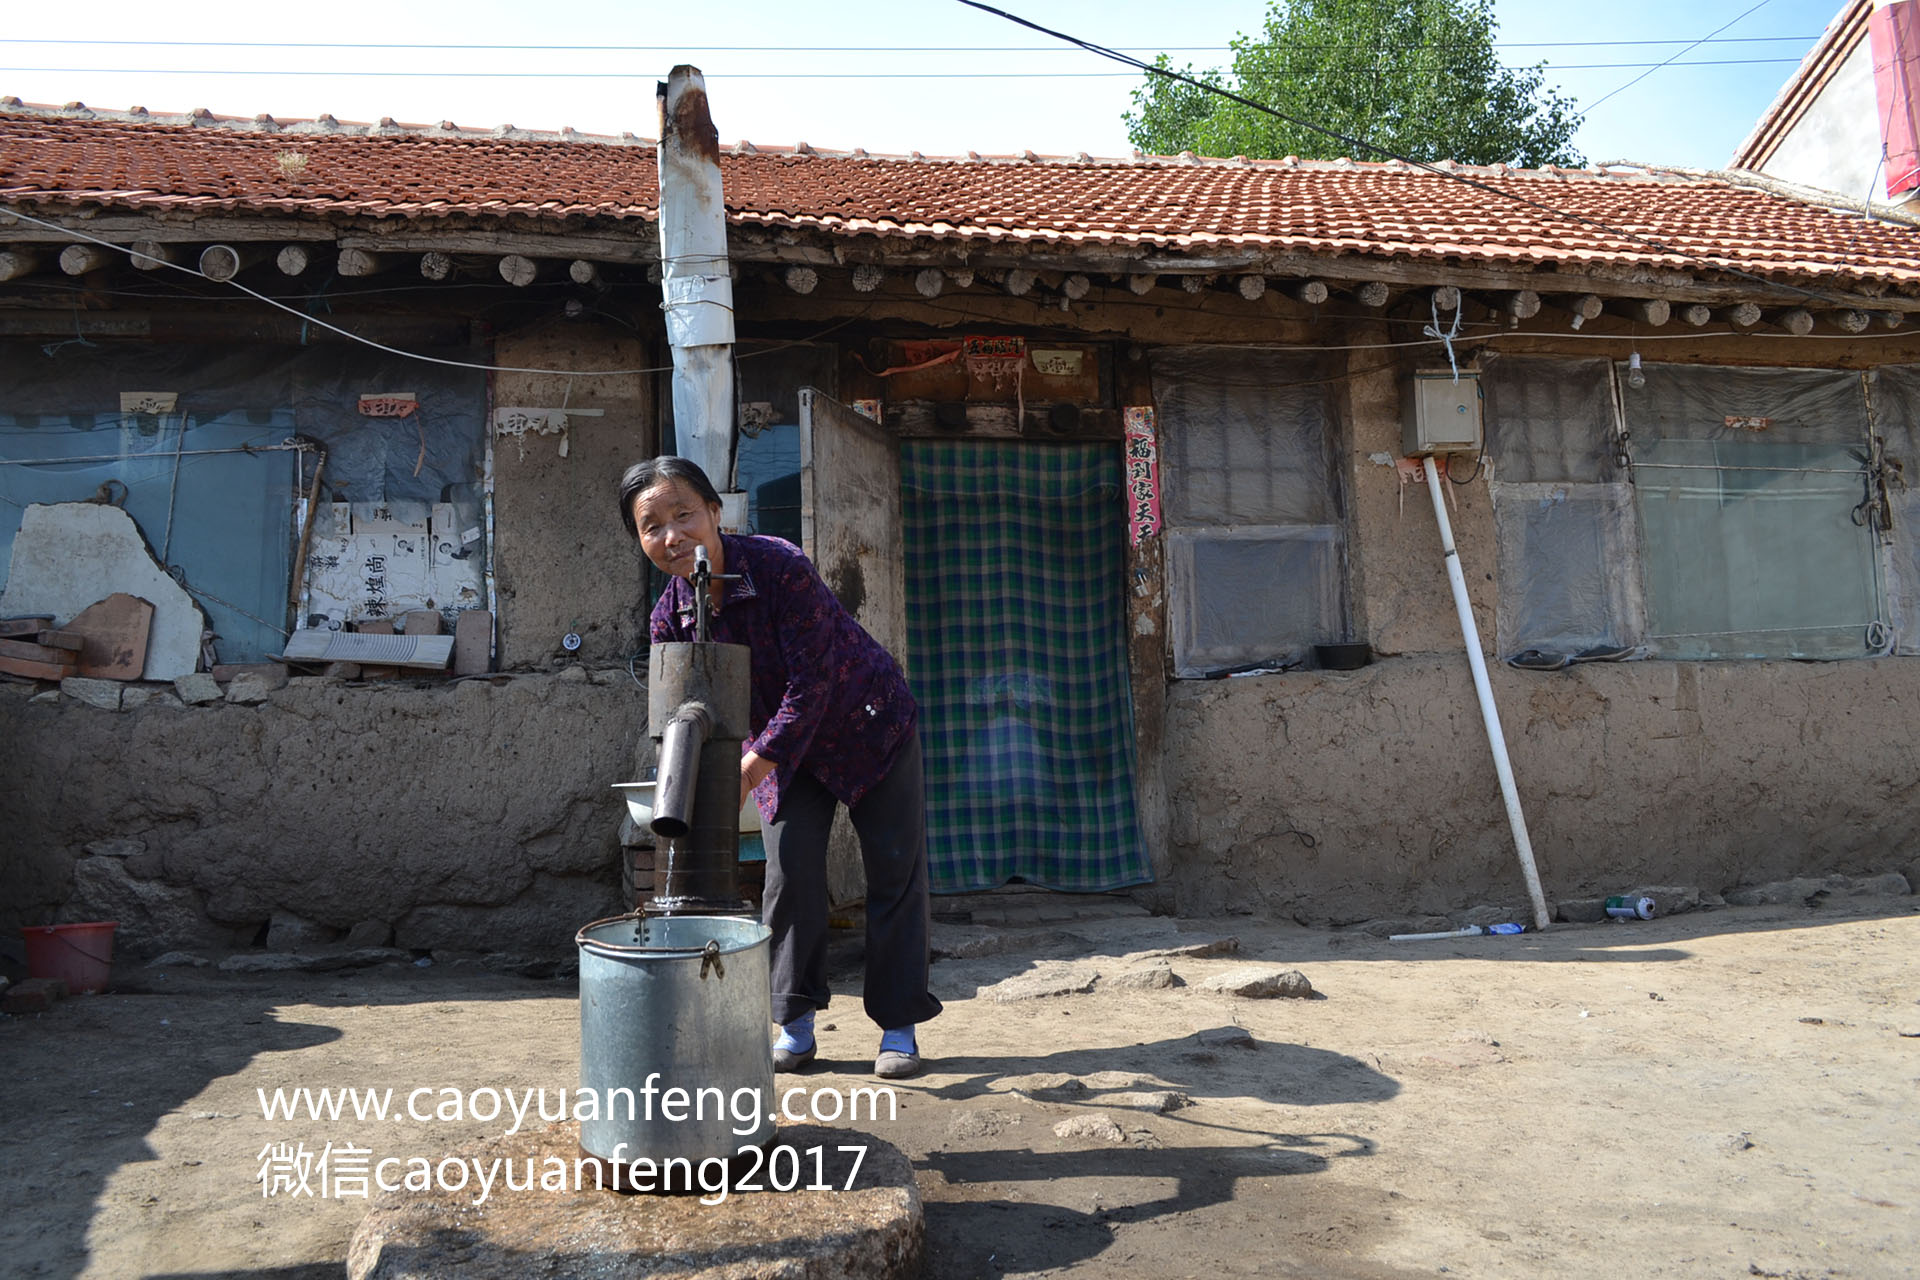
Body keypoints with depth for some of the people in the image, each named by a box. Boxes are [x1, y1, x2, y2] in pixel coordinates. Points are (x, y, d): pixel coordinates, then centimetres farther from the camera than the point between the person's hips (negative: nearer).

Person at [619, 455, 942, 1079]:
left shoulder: (782, 566, -31)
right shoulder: (668, 616, -14)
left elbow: (811, 682, -32)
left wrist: (749, 772, -34)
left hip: (871, 726, -4)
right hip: (785, 746, 4)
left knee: (894, 870, 0)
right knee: (790, 869, -1)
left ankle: (899, 1024, 12)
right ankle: (796, 1021, 14)